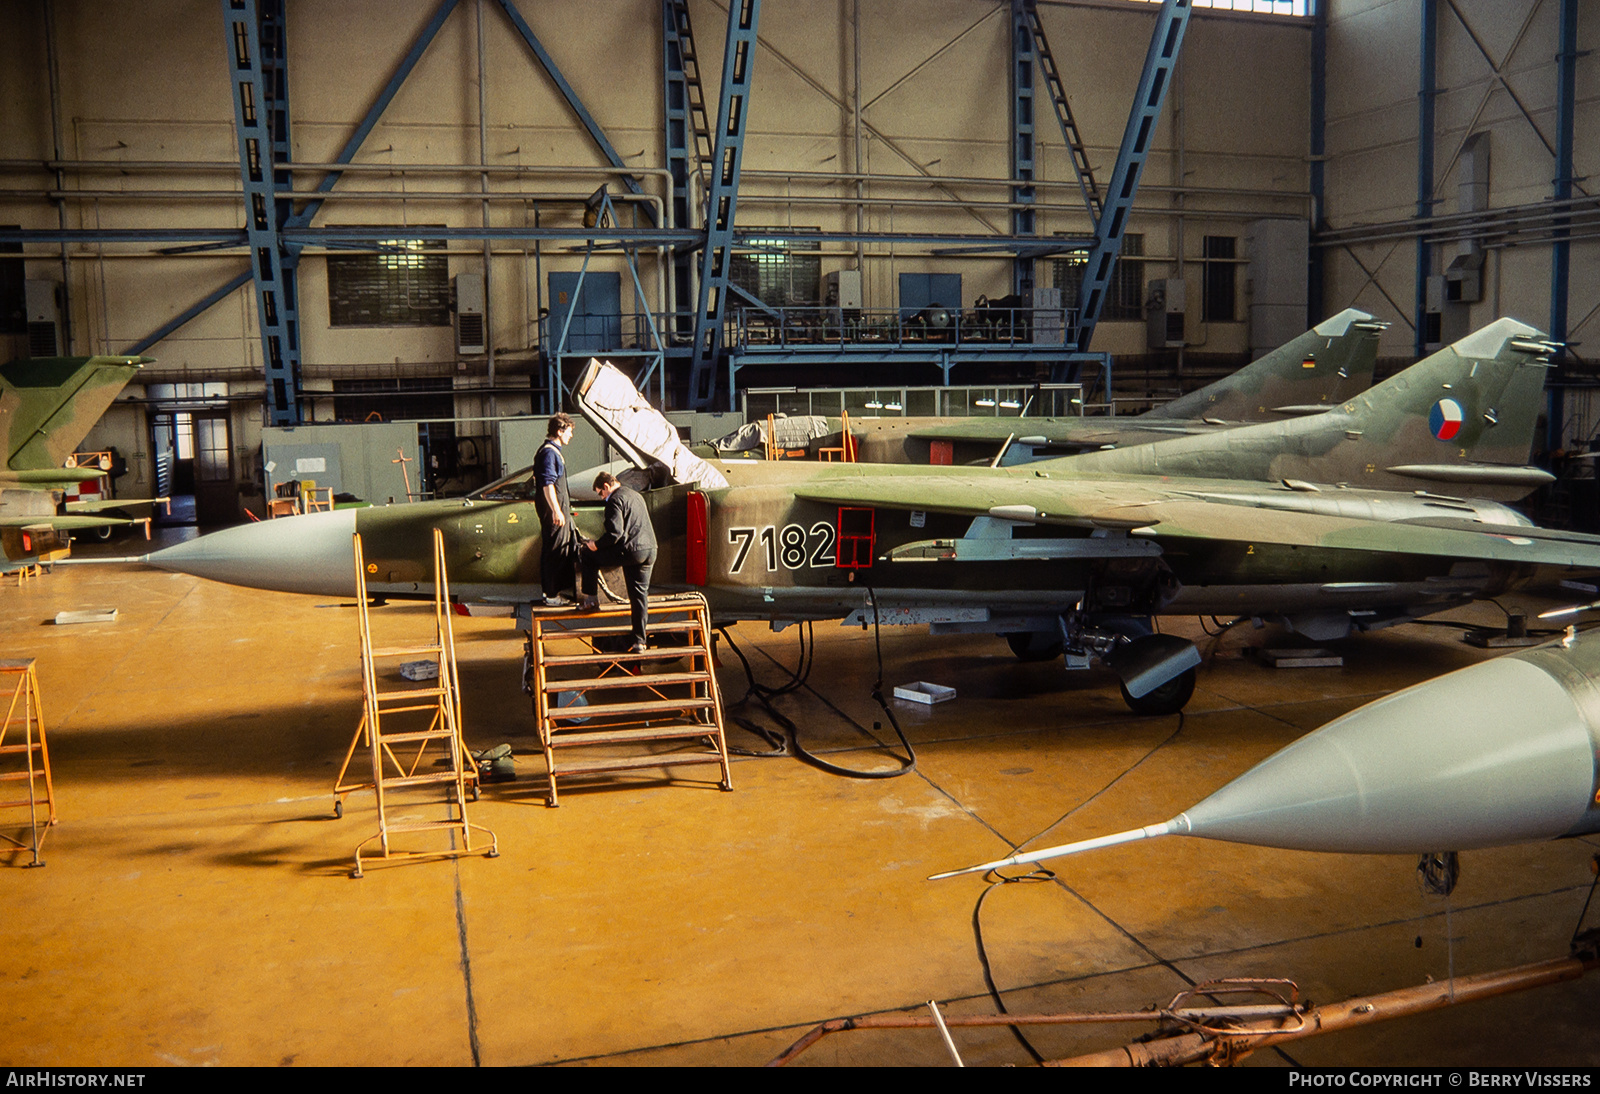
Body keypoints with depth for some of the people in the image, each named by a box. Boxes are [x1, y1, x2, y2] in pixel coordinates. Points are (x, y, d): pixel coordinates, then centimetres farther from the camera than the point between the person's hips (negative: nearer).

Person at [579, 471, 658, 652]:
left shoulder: (614, 500, -8)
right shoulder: (636, 495, 20)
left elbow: (615, 532, -18)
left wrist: (596, 545, -3)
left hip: (630, 552, -8)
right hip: (650, 551, 8)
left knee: (587, 555, 13)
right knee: (640, 594, 11)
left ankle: (590, 598, 17)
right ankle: (640, 641, 10)